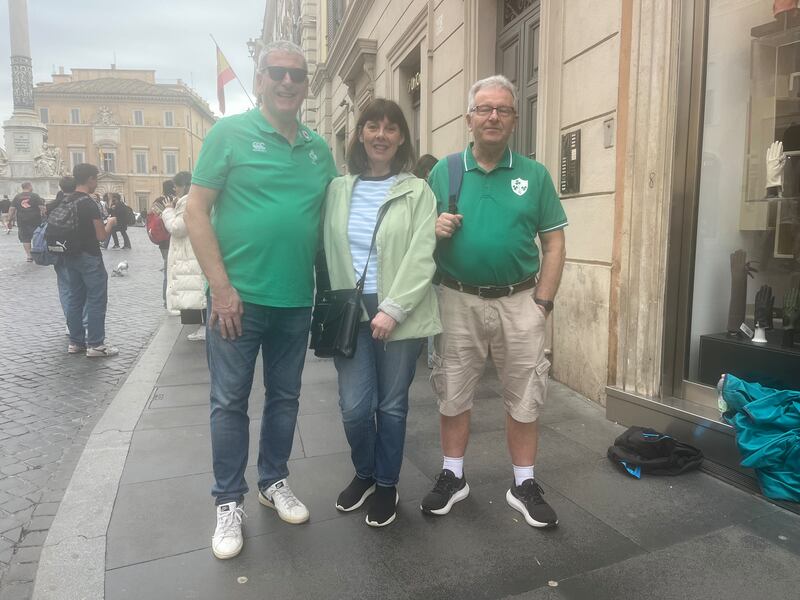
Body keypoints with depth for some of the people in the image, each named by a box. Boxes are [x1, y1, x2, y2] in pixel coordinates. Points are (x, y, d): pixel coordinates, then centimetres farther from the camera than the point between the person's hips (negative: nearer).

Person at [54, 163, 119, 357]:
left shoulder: (65, 201, 8)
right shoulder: (89, 203, -15)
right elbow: (101, 236, -16)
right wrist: (110, 223, 2)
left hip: (70, 256, 8)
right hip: (89, 258, -8)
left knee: (74, 299, 12)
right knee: (96, 300, -2)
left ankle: (75, 342, 18)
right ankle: (95, 344, -1)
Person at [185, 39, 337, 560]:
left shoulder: (319, 149, 10)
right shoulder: (230, 133, -3)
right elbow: (196, 212, -7)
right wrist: (222, 287, -14)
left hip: (297, 301, 4)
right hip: (238, 297, -4)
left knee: (285, 397, 15)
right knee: (230, 401, 7)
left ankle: (274, 482, 35)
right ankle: (229, 502, 24)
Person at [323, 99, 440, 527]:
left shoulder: (418, 191, 1)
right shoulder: (338, 190, 10)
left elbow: (421, 257, -8)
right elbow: (327, 251, 8)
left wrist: (393, 309, -16)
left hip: (400, 314, -2)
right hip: (350, 312, 2)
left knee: (392, 405, 8)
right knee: (354, 406, 0)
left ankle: (387, 484, 29)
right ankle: (363, 474, 29)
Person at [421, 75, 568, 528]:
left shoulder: (534, 174, 4)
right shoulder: (443, 172, 5)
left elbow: (554, 241, 3)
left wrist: (543, 301, -5)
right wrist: (433, 229, -15)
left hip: (519, 302, 0)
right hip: (458, 302, 1)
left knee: (524, 397, 9)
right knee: (453, 393, 11)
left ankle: (525, 485, 27)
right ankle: (453, 477, 30)